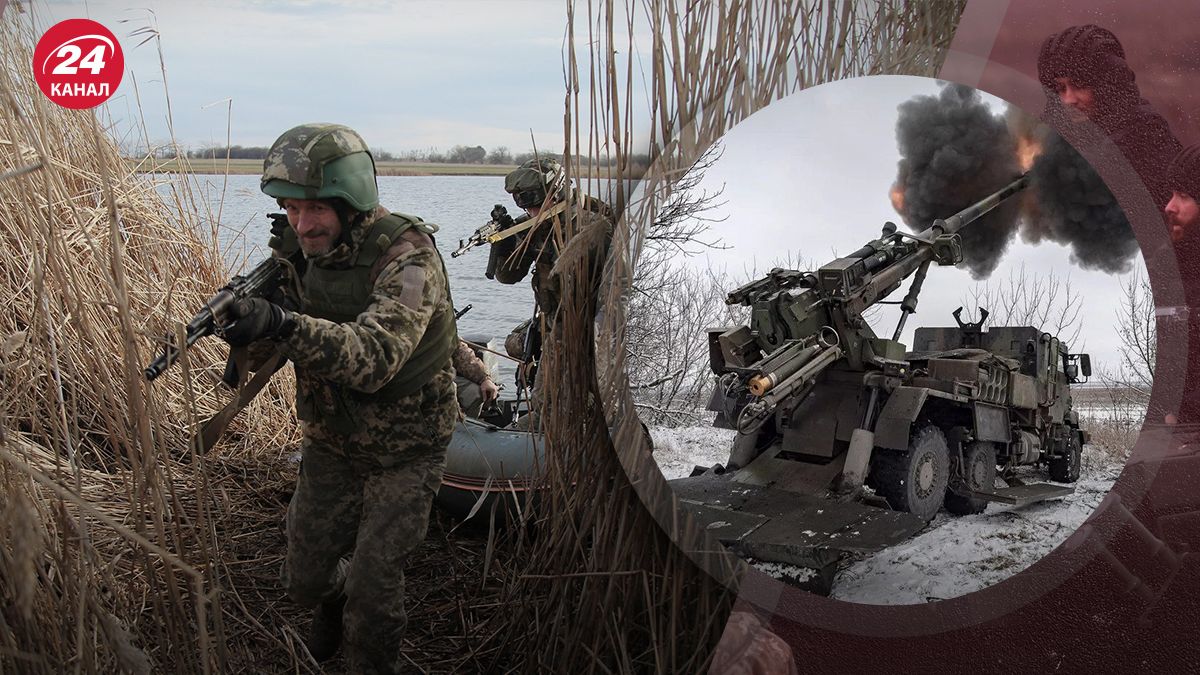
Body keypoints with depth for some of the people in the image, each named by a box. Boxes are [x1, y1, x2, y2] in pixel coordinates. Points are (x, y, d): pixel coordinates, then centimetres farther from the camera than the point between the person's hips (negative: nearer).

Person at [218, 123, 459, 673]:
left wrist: (283, 325, -56)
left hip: (402, 452, -5)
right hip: (332, 443, 6)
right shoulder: (304, 251, -6)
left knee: (373, 589, -4)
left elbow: (375, 356, -41)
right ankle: (333, 602, 47)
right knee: (304, 579, 13)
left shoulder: (407, 257, -27)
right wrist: (247, 310, -27)